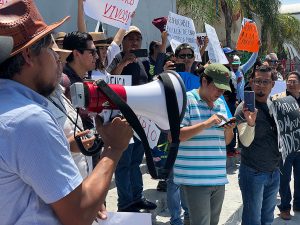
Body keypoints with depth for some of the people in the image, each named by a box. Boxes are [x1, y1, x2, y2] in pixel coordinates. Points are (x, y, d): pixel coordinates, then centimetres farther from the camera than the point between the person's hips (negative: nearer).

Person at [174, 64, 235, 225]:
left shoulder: (221, 104, 15)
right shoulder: (186, 100, -7)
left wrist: (229, 130, -2)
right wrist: (206, 124, -20)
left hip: (218, 178, 7)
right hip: (195, 180, -7)